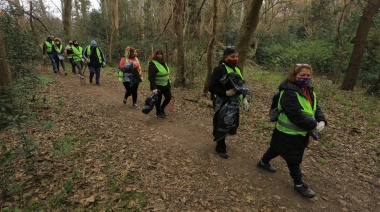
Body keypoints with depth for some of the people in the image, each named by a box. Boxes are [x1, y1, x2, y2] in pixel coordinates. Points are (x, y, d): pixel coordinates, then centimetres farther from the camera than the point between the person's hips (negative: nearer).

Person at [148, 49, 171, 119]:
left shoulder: (163, 63, 8)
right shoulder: (153, 64, -18)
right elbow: (151, 77, -25)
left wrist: (169, 82, 22)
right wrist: (154, 88, -31)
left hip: (166, 85, 7)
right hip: (158, 86, -7)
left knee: (168, 97, 11)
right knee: (158, 99, 7)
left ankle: (162, 108, 36)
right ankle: (158, 113, 29)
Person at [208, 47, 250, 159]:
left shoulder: (237, 70, 9)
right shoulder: (219, 69, -16)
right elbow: (211, 87, -21)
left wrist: (244, 99, 8)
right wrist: (226, 93, -26)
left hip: (233, 103, 8)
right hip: (222, 103, -8)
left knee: (231, 124, 16)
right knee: (222, 125, 3)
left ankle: (218, 139, 40)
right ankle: (220, 148, 24)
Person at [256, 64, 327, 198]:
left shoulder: (309, 91, 5)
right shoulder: (289, 92, -27)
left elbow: (316, 108, 6)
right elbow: (297, 116, -31)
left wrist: (321, 121, -13)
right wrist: (313, 125, -23)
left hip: (301, 132, 9)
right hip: (289, 132, -9)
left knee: (278, 148, 25)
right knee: (293, 158, 7)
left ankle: (263, 162, 46)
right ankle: (299, 184, 25)